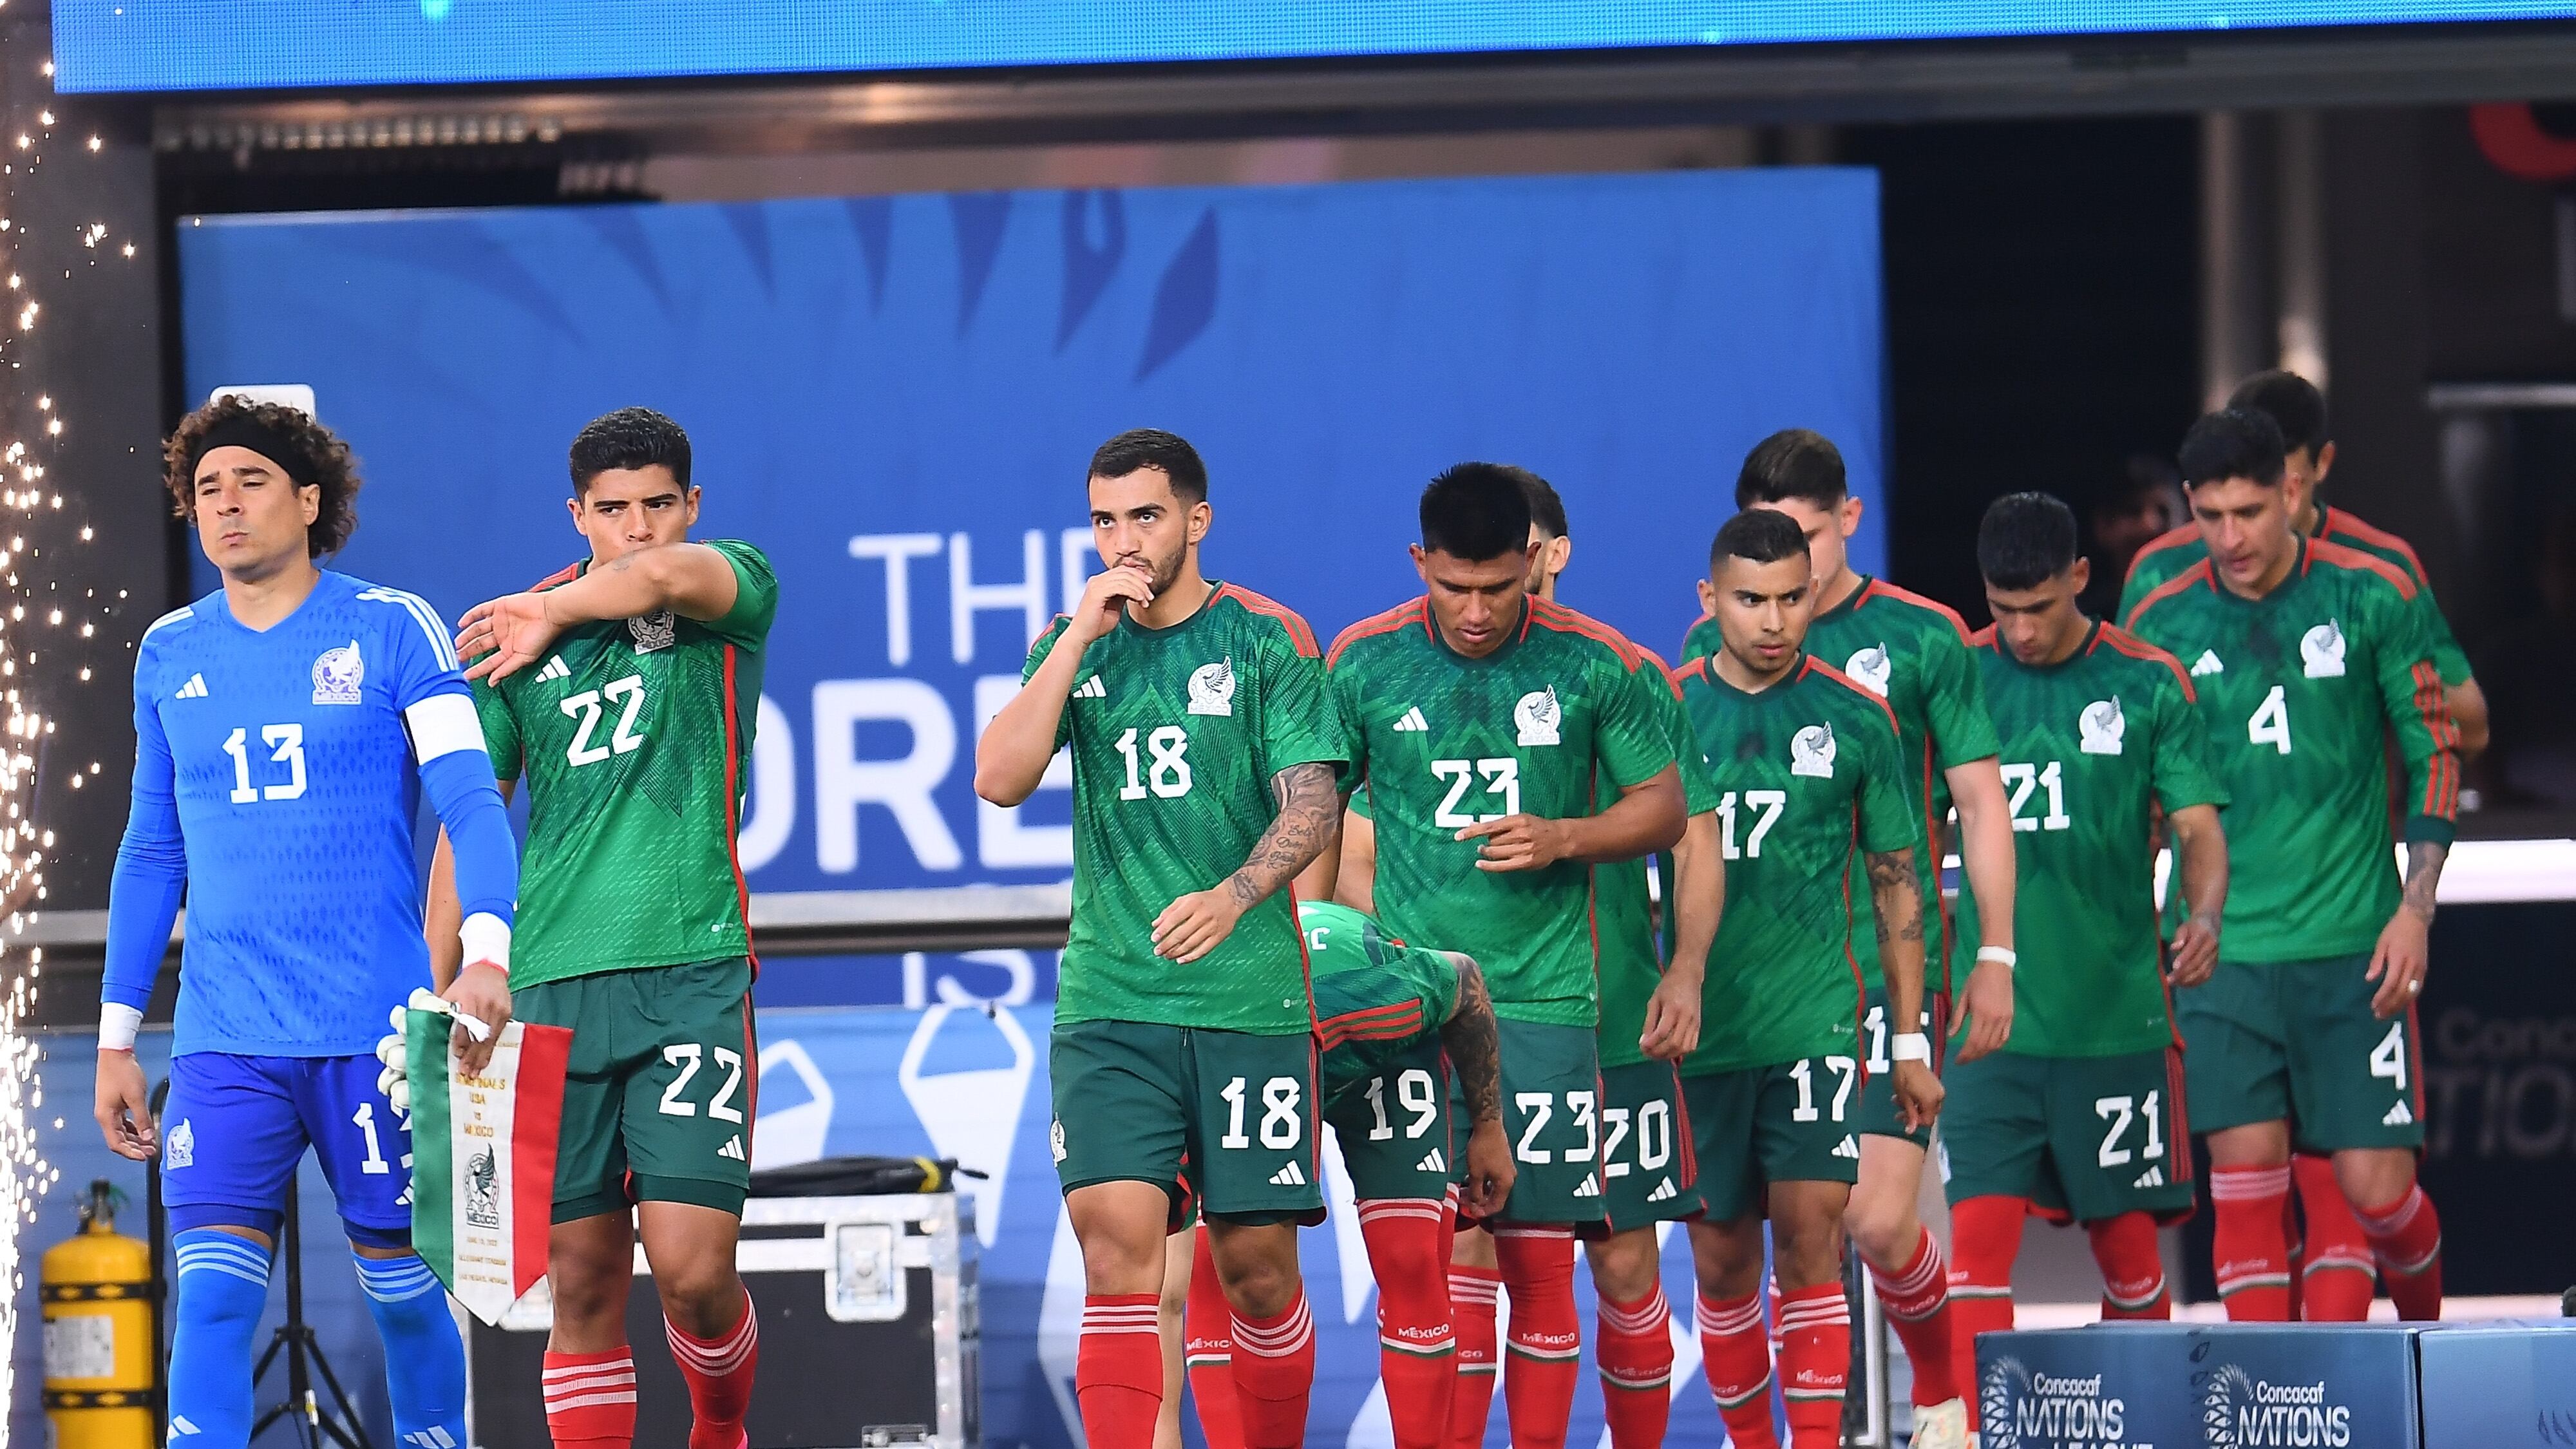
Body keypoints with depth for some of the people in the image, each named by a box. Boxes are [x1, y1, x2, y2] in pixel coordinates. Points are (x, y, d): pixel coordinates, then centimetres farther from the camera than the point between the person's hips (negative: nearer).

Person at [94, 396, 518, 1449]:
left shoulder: (391, 630, -1)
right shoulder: (170, 654, 11)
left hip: (374, 1033, -2)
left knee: (403, 1291, 5)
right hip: (223, 1044, 3)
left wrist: (486, 954, -24)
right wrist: (116, 1037, 15)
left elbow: (471, 803, -8)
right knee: (211, 1301, -10)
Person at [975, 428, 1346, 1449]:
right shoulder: (1075, 646, 11)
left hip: (1248, 995, -2)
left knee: (1255, 1256, 1)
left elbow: (1312, 804, -4)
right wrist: (1079, 640, -8)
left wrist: (1231, 897, -23)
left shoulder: (1267, 640, 3)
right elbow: (999, 779, -1)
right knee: (1117, 1242, -12)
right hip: (1107, 1003, 2)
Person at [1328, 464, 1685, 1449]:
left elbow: (1663, 807, 8)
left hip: (1543, 998, 0)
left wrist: (1559, 839, -10)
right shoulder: (1362, 664, 2)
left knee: (1539, 1258, -1)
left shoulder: (1596, 665, 1)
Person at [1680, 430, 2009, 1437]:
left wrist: (1995, 957, 0)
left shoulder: (1923, 638, 1)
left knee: (1880, 1221, -9)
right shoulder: (1716, 644, 7)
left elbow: (1979, 802, 4)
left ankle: (1941, 1392, 17)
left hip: (1895, 966, -3)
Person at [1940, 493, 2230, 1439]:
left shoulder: (2148, 685, 1)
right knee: (1979, 1237, -9)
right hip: (1992, 1020, 0)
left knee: (2128, 1245, 6)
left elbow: (2198, 827, -2)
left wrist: (2204, 915, -22)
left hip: (2117, 1014, 0)